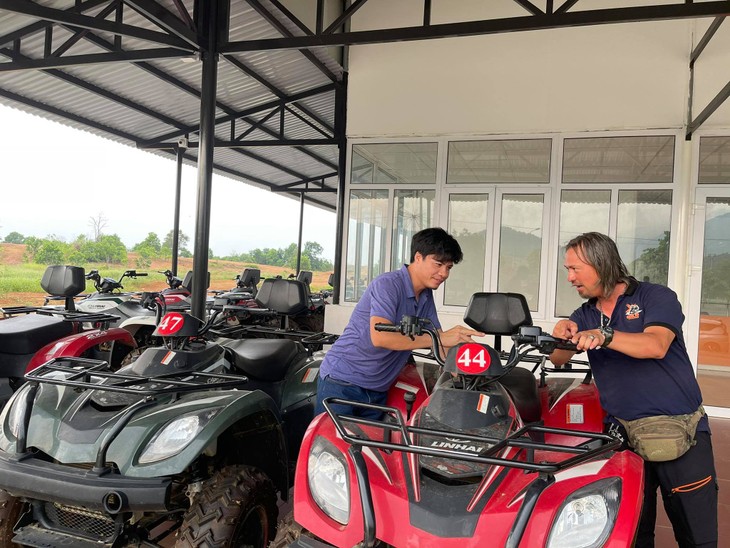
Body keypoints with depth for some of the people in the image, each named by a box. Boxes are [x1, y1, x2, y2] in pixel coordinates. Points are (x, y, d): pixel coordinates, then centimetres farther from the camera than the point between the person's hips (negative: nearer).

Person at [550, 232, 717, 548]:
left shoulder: (656, 297, -1)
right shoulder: (584, 316, 12)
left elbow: (656, 346, -19)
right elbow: (558, 359, -1)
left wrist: (605, 337, -30)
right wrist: (561, 336, -21)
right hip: (623, 435, 4)